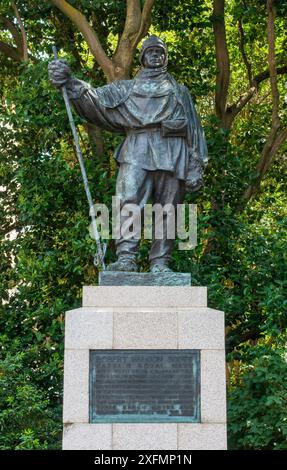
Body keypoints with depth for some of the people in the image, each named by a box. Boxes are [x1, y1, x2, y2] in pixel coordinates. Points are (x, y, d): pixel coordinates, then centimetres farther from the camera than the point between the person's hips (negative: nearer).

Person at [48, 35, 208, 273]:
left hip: (171, 153, 1)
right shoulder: (126, 88, 25)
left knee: (167, 208, -6)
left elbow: (194, 129, 17)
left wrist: (196, 165, 4)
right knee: (129, 201, -20)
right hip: (137, 151, 0)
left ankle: (160, 263, -7)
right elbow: (96, 98, 11)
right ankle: (126, 258, -25)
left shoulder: (179, 91, 25)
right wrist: (70, 83, -7)